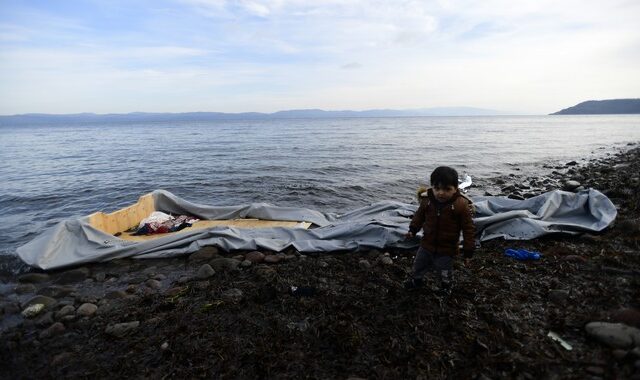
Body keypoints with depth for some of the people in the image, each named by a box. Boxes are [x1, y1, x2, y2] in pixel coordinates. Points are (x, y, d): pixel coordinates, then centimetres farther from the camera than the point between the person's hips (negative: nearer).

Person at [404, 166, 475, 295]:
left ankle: (446, 285, 52)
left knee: (445, 273, 20)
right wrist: (412, 229, 1)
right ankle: (416, 279, 55)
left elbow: (468, 228, -17)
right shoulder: (426, 200, -15)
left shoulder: (461, 205, -26)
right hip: (427, 244, 4)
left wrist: (468, 250, -14)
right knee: (419, 264, 25)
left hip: (446, 249, -3)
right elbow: (419, 215, 6)